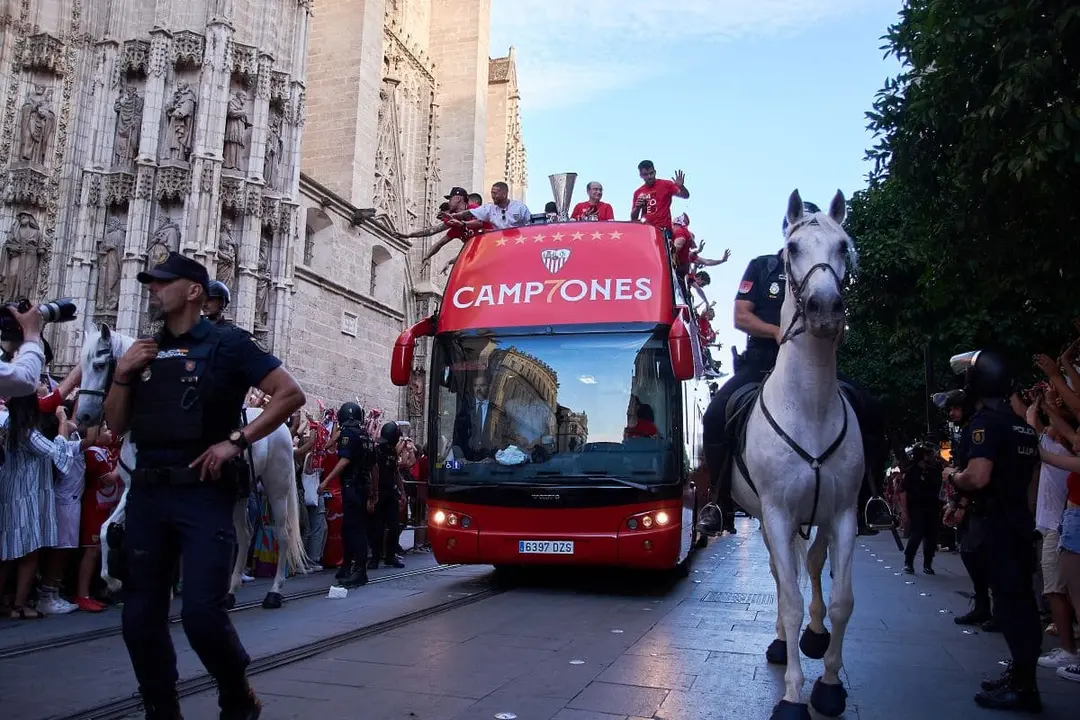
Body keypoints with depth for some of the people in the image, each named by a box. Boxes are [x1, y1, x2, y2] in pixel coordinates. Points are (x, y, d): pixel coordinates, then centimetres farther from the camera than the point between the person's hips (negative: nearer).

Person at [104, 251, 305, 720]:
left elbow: (290, 394, -7)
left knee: (201, 613, -11)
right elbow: (117, 426, 17)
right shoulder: (146, 351, 15)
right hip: (146, 492, 6)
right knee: (141, 618, 8)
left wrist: (236, 440, -13)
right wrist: (122, 375, 1)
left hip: (203, 493, -6)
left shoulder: (226, 343, -2)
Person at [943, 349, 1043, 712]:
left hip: (997, 524, -9)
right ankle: (1021, 676, 25)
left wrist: (952, 476, -10)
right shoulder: (1021, 424, 12)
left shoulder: (985, 420, -16)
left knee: (1009, 600, -3)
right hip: (1020, 519, 9)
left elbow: (978, 477, -28)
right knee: (1021, 598, 15)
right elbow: (1026, 473, 20)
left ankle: (1022, 687, 3)